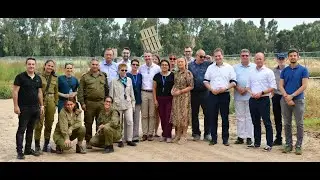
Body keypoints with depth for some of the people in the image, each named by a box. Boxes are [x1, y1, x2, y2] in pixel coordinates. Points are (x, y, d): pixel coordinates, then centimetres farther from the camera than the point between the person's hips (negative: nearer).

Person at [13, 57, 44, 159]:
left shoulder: (38, 78, 11)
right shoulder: (20, 77, -5)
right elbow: (15, 91, -8)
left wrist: (41, 105, 13)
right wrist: (16, 106, -14)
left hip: (35, 108, 6)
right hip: (24, 108, -6)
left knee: (30, 129, 13)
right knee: (21, 129, -3)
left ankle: (28, 149, 22)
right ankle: (19, 151, 0)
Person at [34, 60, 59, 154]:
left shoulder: (55, 78, 11)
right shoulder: (39, 77, -3)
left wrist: (56, 103, 11)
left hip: (51, 102, 4)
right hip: (40, 101, -4)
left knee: (49, 124, 8)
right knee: (39, 123, -5)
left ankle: (46, 144, 19)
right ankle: (37, 145, 4)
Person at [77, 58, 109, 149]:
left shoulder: (103, 76, 13)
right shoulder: (85, 77, 4)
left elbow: (107, 89, 17)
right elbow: (80, 91, 1)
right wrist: (82, 103, -6)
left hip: (101, 103, 3)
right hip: (89, 103, -2)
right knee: (88, 123, 2)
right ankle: (88, 141, 11)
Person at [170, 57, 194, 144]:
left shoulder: (188, 73, -9)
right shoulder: (176, 73, 11)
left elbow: (191, 86, -12)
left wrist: (180, 91, -16)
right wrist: (173, 90, 2)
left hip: (184, 97, -6)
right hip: (176, 97, 6)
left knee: (184, 115, -2)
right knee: (176, 115, 9)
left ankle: (184, 136, 7)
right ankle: (178, 134, 20)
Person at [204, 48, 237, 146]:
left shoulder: (229, 67, 4)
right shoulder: (210, 67, 10)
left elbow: (234, 82, 1)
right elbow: (205, 81, 9)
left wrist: (225, 88, -14)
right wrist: (211, 89, -7)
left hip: (225, 95, -2)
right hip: (213, 95, 2)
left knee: (225, 118, 3)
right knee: (212, 117, 3)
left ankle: (225, 139, 11)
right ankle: (213, 138, 12)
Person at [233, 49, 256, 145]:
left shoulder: (254, 67, 5)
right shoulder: (235, 67, 12)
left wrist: (247, 89, -11)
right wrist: (238, 88, -10)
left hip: (250, 95, -2)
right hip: (238, 96, 2)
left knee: (249, 117, 1)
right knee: (239, 117, 5)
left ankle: (249, 137, 6)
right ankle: (240, 137, 11)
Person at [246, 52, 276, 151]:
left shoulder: (268, 72, -3)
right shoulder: (252, 72, 14)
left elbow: (273, 87, -8)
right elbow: (248, 86, 18)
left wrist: (261, 93, -17)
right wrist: (251, 92, -3)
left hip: (264, 99, -6)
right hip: (253, 99, 6)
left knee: (267, 122, -4)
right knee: (255, 122, 12)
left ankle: (269, 144, 0)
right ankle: (256, 142, 21)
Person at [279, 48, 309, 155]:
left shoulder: (303, 70, -1)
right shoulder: (284, 71, 9)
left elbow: (304, 86, -8)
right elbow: (281, 85, 4)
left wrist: (292, 96, -14)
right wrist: (286, 97, -12)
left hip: (298, 100, -3)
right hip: (285, 101, 3)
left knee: (299, 124, 1)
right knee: (287, 124, 8)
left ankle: (298, 146, 9)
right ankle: (288, 144, 17)